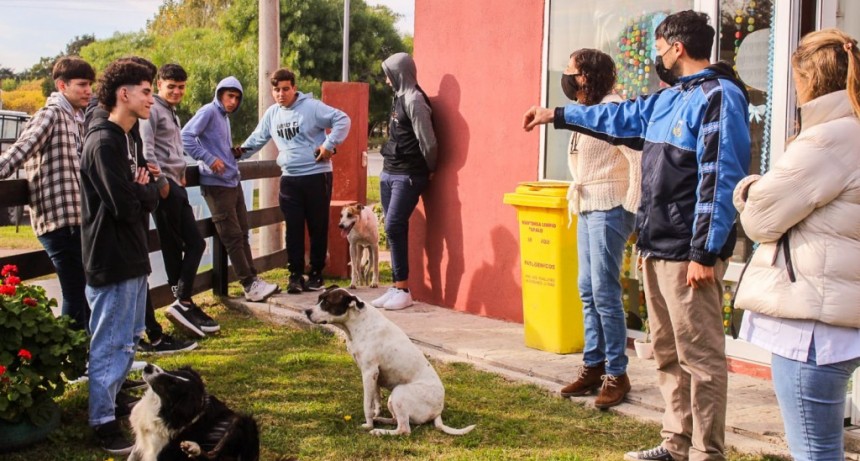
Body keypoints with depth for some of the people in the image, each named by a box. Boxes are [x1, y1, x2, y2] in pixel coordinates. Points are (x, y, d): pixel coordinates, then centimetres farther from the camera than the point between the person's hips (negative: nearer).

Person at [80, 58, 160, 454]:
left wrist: (143, 187, -8)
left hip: (132, 256, 10)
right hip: (112, 259, -10)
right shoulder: (103, 142, -18)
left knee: (130, 337, 20)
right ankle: (104, 423, 7)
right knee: (111, 343, -2)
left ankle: (113, 396, 35)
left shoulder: (126, 139, 14)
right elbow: (126, 205, -25)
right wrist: (148, 190, -6)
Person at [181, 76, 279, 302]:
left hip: (233, 181, 9)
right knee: (233, 237, -5)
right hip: (217, 184, -9)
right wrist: (209, 159, -21)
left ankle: (253, 280, 15)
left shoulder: (224, 117, 17)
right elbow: (186, 136, -20)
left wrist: (235, 152, 4)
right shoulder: (209, 111, -9)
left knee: (242, 234, 10)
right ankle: (250, 285, -2)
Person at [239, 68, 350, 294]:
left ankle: (316, 273, 14)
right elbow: (258, 138, 20)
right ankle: (295, 274, 11)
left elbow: (342, 120, -12)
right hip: (289, 179, 5)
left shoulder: (311, 107, -9)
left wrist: (329, 145, -15)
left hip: (317, 176, -5)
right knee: (294, 228, 4)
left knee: (318, 227, 4)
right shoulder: (271, 114, 10)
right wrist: (242, 151, 6)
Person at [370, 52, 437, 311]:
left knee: (394, 228, -12)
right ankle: (397, 288, 13)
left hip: (408, 177, -9)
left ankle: (404, 291, -5)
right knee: (394, 231, 8)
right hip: (389, 173, 9)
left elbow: (428, 141, -16)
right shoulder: (399, 98, 14)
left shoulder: (414, 100, -14)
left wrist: (431, 170, -4)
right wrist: (388, 169, 12)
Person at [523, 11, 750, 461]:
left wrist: (704, 253, -21)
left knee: (700, 358, -4)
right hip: (657, 250, 10)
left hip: (689, 254, -10)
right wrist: (557, 114, 38)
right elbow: (620, 116, 32)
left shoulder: (719, 96, -12)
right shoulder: (669, 98, 17)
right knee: (668, 354, 15)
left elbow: (720, 180, -18)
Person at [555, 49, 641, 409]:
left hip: (609, 209, -10)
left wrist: (631, 210, -19)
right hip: (586, 209, 10)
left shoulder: (612, 109, -13)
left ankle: (616, 374, -1)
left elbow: (638, 159, -18)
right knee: (587, 290, 11)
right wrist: (574, 201, 13)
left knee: (604, 291, -9)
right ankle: (593, 366, 19)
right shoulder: (585, 112, 15)